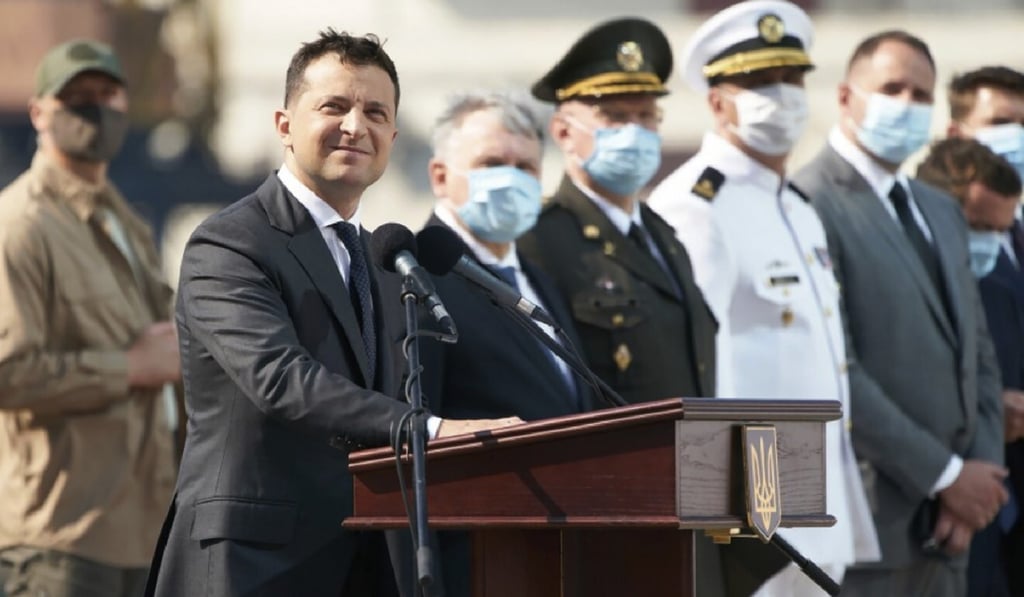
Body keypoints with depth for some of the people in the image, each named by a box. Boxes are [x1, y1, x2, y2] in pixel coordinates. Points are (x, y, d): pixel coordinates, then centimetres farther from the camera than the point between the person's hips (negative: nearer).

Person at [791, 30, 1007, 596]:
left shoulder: (941, 210, 19)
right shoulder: (811, 205, -10)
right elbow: (833, 372, -16)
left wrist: (981, 473, 1)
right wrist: (945, 476, -12)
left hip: (944, 526, 8)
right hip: (870, 518, -8)